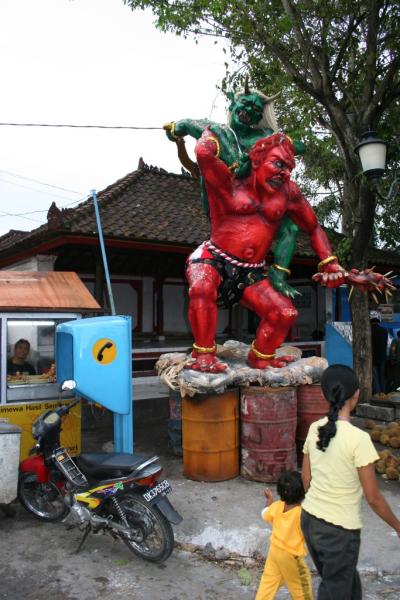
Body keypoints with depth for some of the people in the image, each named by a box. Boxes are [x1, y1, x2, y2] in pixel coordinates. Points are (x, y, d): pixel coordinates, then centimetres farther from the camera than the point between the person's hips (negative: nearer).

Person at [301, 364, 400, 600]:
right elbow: (373, 497, -15)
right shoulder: (358, 438, -22)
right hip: (340, 529, -6)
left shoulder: (314, 429, -4)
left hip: (309, 519, 6)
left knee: (348, 580, 28)